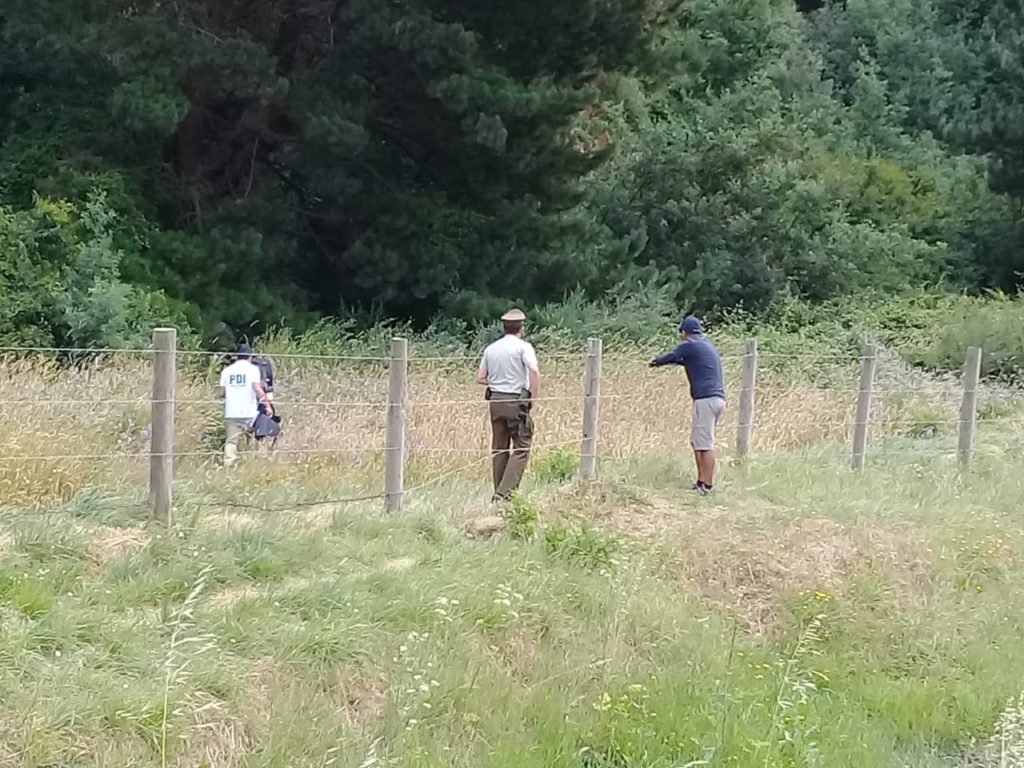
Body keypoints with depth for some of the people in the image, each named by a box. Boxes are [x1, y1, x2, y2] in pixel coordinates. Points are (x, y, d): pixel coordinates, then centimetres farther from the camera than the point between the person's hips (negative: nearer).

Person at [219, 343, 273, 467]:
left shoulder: (227, 370, 10)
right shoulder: (252, 369, -1)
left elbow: (222, 393, 9)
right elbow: (257, 388, -13)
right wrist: (268, 405, -9)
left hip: (231, 413, 3)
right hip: (250, 413, -3)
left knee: (231, 442, 3)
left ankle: (228, 466, -8)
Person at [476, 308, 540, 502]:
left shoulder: (491, 349, 9)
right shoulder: (523, 347, -7)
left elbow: (480, 378, 10)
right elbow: (534, 371, -21)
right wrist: (533, 397, -9)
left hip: (496, 401, 6)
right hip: (517, 402, -6)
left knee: (499, 448, 13)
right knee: (521, 448, -1)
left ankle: (499, 492, 17)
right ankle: (505, 492, -13)